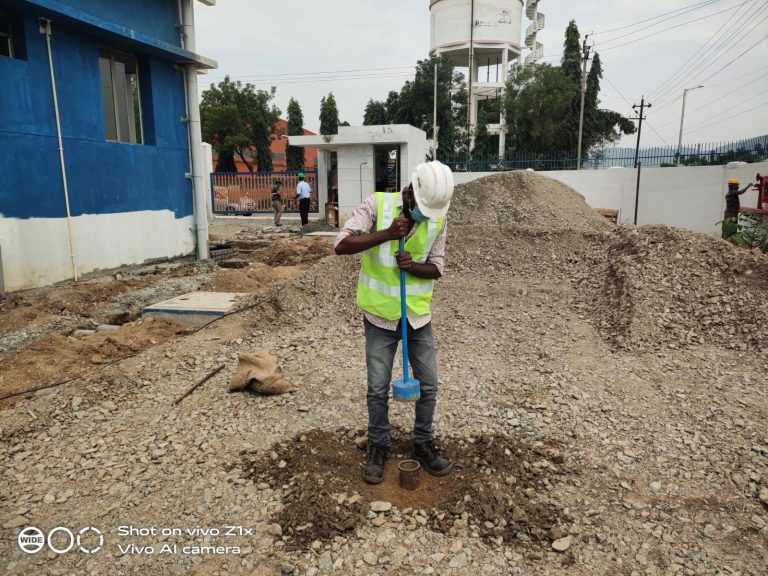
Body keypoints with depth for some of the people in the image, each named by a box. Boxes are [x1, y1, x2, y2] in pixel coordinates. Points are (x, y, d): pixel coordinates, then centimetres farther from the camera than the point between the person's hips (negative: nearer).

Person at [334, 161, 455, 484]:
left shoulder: (438, 218, -4)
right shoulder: (377, 205, -14)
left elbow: (436, 268, -1)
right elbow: (341, 245, -22)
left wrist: (413, 266, -22)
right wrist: (387, 234, -31)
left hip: (418, 315, 3)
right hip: (380, 316, -3)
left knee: (428, 385, 10)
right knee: (378, 389, 7)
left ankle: (422, 445, 31)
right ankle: (378, 448, 28)